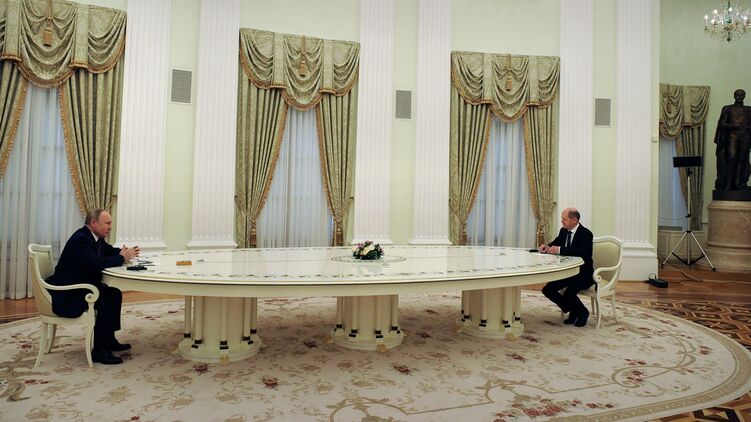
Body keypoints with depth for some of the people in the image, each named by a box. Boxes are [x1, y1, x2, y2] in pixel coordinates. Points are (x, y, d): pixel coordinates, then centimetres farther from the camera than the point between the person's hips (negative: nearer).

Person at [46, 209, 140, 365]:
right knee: (106, 300, -24)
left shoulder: (95, 237, 7)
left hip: (81, 286, 11)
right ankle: (99, 350, -14)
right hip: (67, 295, -11)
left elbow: (110, 251, 18)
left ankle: (109, 340, 17)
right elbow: (95, 264, -35)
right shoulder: (80, 239, -23)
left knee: (115, 294, 8)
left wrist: (126, 252, -3)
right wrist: (122, 258, -24)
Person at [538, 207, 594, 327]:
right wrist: (547, 247, -8)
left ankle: (583, 312, 5)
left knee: (569, 293, -29)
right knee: (547, 290, -7)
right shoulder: (563, 231, 5)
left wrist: (560, 249, -40)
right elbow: (555, 243, 16)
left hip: (583, 274, -8)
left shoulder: (586, 234, -17)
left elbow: (582, 252, -33)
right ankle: (573, 311, 12)